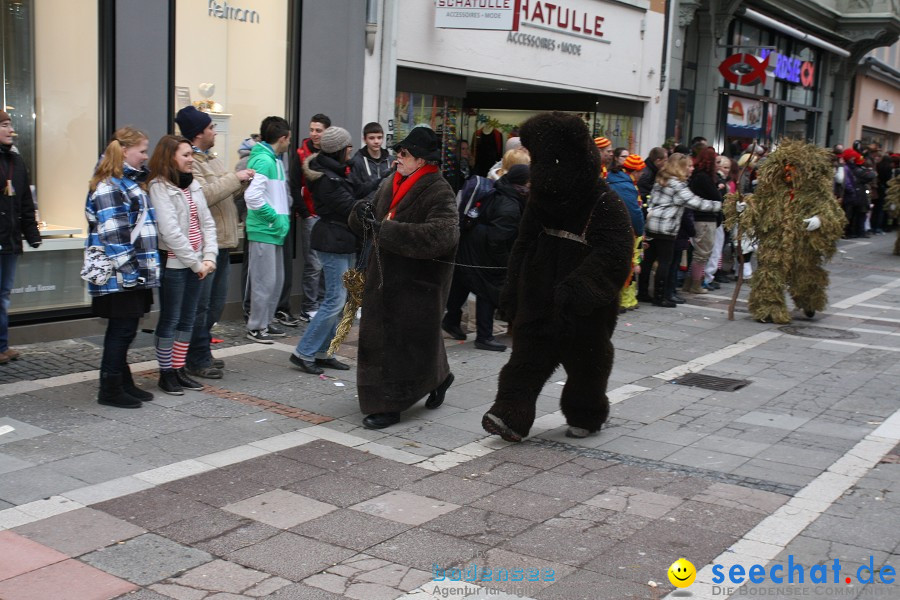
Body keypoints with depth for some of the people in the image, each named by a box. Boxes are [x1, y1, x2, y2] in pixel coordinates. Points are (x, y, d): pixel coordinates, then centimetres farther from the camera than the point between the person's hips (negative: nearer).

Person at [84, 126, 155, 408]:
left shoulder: (131, 181, 17)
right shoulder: (108, 186, -14)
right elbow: (113, 234, -20)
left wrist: (147, 266, 20)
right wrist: (127, 269, -20)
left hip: (134, 274, 9)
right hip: (119, 276, -9)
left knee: (124, 330, 15)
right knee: (122, 330, -2)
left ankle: (123, 382, 24)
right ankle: (110, 389, 7)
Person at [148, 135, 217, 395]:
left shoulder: (193, 184, 11)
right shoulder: (159, 187, -11)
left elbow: (207, 222, 9)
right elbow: (170, 231, -18)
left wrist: (209, 256, -3)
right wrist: (195, 263, -16)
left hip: (196, 264, 7)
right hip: (173, 263, -7)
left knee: (188, 319, 12)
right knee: (170, 320, 2)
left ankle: (179, 369, 22)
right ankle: (166, 373, 13)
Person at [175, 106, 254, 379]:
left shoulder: (213, 159, 19)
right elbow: (203, 194, -25)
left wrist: (243, 181, 7)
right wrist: (234, 178, -18)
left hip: (222, 243, 10)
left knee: (216, 302, 17)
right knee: (200, 304, -3)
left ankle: (201, 352, 29)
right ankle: (197, 360, 5)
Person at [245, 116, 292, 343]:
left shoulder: (274, 160, 15)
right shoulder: (263, 160, -16)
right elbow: (252, 196, -25)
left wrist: (284, 216, 12)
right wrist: (276, 218, -19)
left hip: (274, 231, 10)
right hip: (263, 231, -10)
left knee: (277, 279, 16)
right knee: (264, 281, -3)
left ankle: (266, 322, 27)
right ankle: (255, 328, 8)